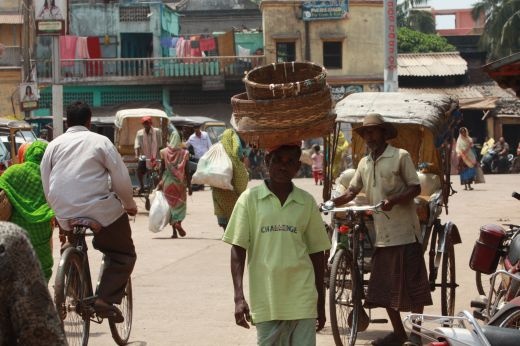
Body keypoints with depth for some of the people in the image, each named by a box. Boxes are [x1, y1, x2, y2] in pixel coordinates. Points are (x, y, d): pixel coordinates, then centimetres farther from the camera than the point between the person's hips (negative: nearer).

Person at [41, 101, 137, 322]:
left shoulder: (54, 145, 10)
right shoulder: (100, 141, -1)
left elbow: (45, 182, 11)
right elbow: (121, 178, -2)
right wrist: (129, 204, 13)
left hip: (64, 212, 4)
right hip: (100, 210, -4)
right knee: (123, 255, 8)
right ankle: (106, 299, -8)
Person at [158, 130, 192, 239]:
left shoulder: (164, 152, -3)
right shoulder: (183, 153, -4)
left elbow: (162, 169, -1)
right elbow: (187, 171, -3)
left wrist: (160, 183, 6)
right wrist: (189, 185, 2)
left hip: (167, 181, 1)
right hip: (179, 181, -1)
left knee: (171, 205, 8)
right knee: (180, 203, 11)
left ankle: (174, 231, 4)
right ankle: (178, 222, -16)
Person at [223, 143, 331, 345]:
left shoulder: (307, 202, 6)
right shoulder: (250, 199, 1)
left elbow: (316, 253, 12)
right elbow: (238, 249, 0)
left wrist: (321, 303, 12)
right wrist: (239, 297, -9)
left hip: (302, 300, 1)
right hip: (265, 300, -1)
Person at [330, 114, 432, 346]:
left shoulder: (400, 157, -4)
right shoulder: (364, 163, 13)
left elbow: (415, 188, -7)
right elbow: (352, 191, 12)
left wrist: (394, 200, -23)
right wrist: (333, 202, -7)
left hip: (404, 231, -6)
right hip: (381, 234, 6)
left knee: (412, 284, -2)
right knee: (384, 286, 9)